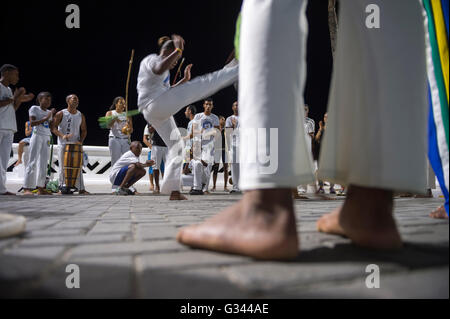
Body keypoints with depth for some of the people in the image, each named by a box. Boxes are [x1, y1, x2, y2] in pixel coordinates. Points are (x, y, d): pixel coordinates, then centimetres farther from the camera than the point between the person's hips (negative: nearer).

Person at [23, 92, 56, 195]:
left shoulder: (49, 112, 17)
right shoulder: (34, 108, 1)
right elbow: (32, 123, -11)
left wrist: (53, 115, 8)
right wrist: (45, 118, -15)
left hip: (47, 138, 6)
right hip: (37, 136, -6)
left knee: (43, 164, 5)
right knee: (33, 162, -11)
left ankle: (41, 188, 7)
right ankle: (27, 188, -12)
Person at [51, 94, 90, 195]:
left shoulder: (81, 116, 9)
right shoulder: (61, 114, -1)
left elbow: (84, 130, 14)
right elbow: (53, 128, -7)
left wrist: (81, 141, -3)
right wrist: (62, 136, -24)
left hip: (76, 145, 3)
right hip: (63, 144, -2)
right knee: (63, 167, 2)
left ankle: (81, 189, -1)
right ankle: (62, 187, 12)